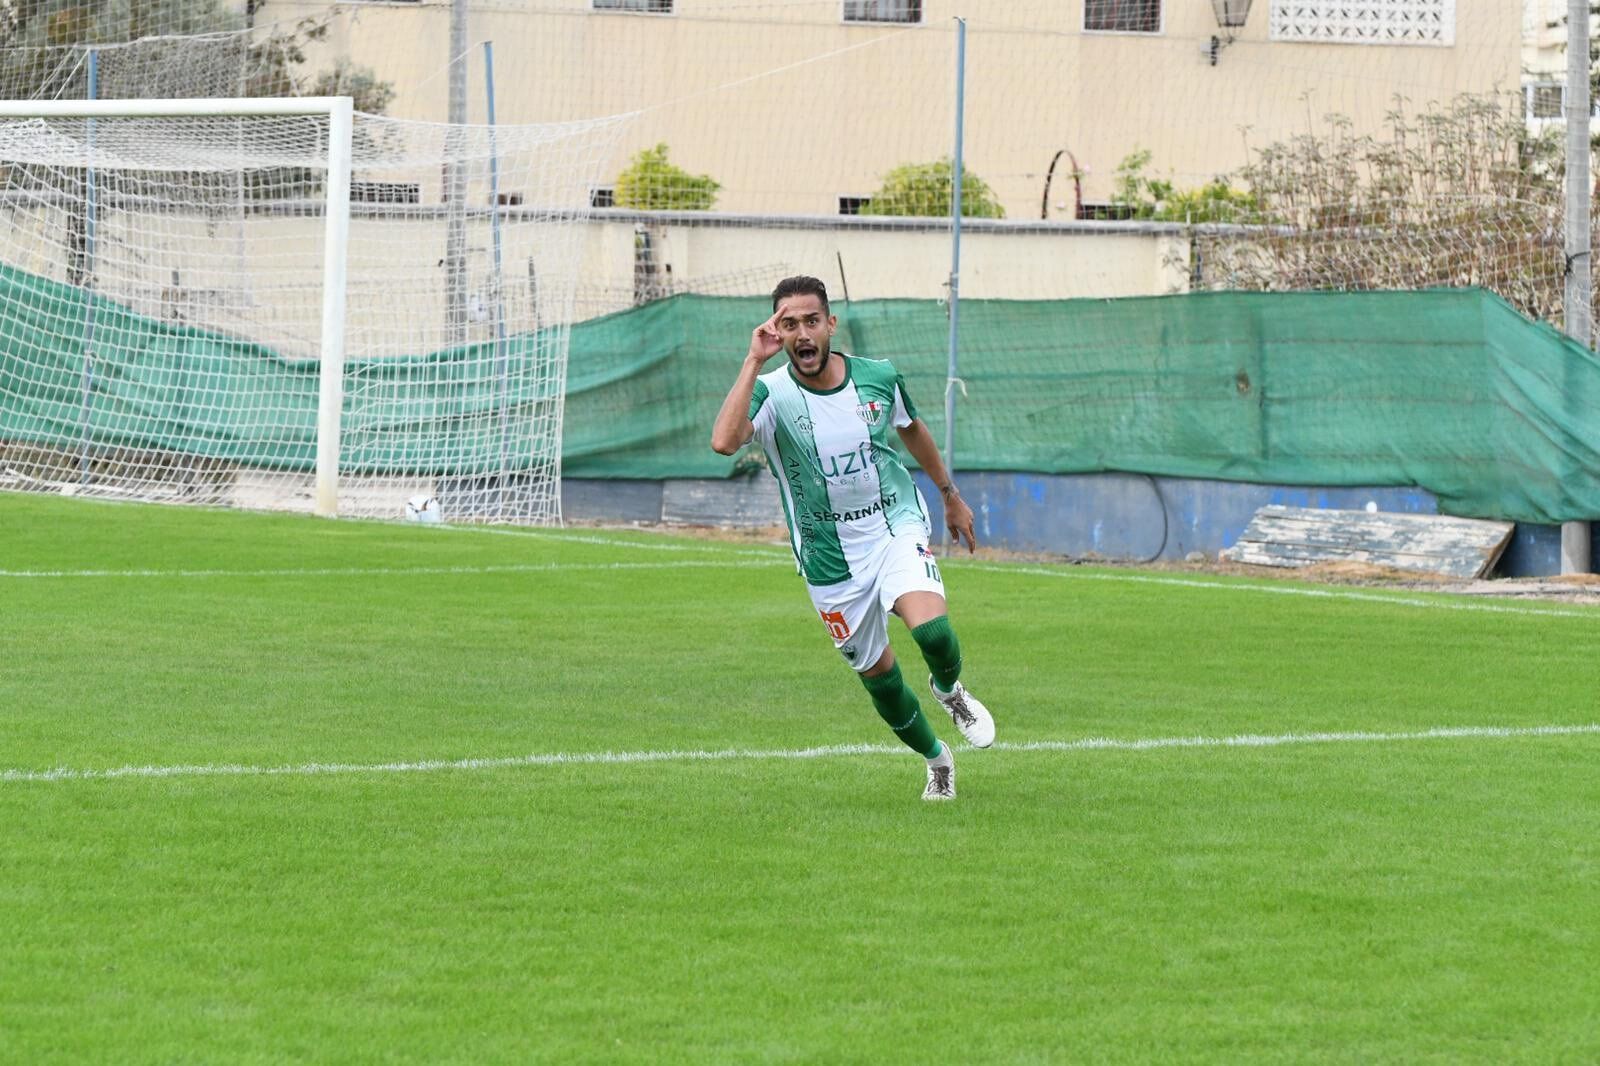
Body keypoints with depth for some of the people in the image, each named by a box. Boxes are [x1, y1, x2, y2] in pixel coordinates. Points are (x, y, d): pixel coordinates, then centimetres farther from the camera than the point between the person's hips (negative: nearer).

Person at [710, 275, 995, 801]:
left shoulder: (879, 377, -7)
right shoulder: (772, 393, -16)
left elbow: (912, 430, 15)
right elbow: (724, 441, -38)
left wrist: (950, 495, 25)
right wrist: (754, 360, -35)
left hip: (897, 528, 0)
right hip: (830, 559, 0)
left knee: (932, 630, -26)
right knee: (878, 675, 8)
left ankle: (949, 689, 10)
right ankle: (937, 760, 36)